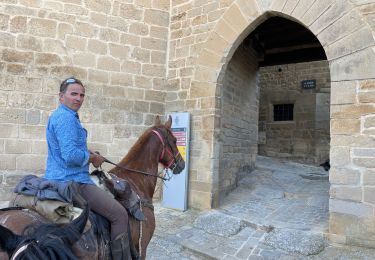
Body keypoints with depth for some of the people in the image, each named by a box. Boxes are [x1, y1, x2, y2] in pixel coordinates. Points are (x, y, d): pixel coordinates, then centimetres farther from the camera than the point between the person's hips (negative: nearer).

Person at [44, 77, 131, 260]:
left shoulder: (58, 115, 16)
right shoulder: (67, 117, -17)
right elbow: (71, 156, -28)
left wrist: (88, 153, 11)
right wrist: (93, 158, -11)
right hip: (72, 182, -11)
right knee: (119, 214, -12)